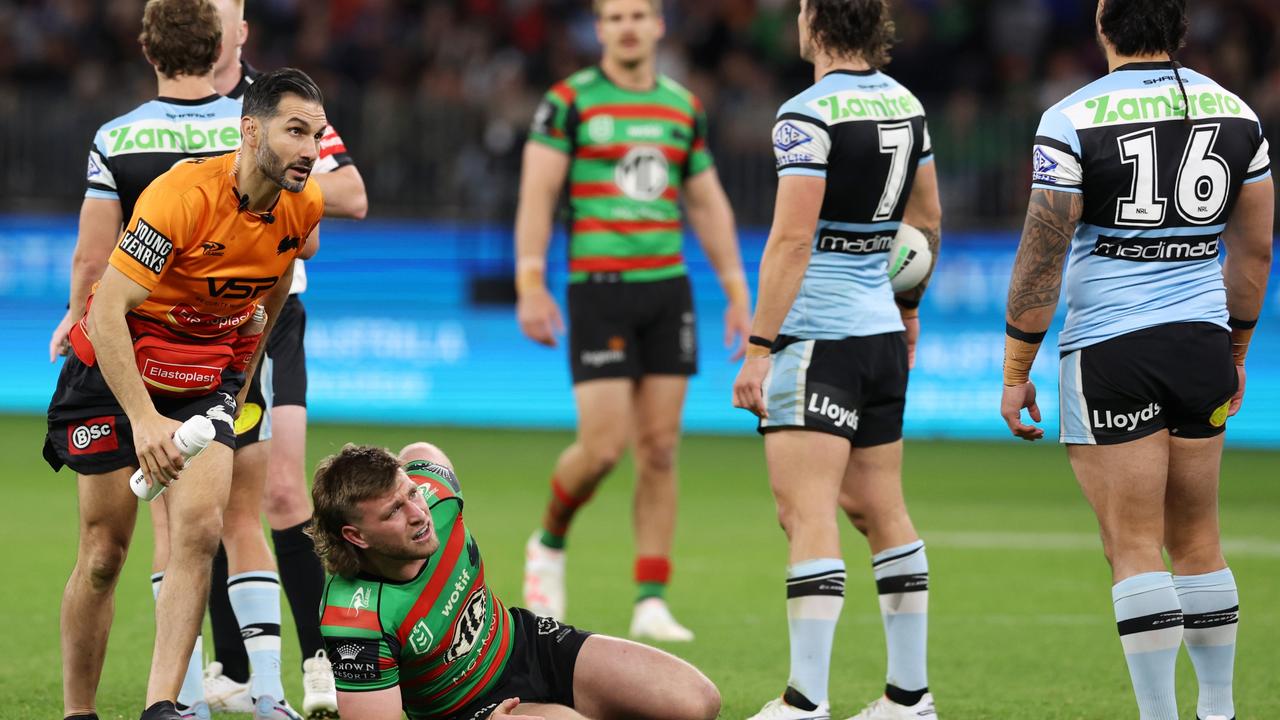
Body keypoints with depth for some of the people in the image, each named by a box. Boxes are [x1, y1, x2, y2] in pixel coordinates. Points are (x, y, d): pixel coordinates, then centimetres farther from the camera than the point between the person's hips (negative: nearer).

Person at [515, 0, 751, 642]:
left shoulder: (683, 107, 11)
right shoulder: (570, 101, -2)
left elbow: (708, 204, 18)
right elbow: (537, 193, -6)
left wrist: (737, 290, 14)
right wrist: (531, 286, -14)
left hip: (668, 287, 4)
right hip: (597, 289, -4)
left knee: (659, 450, 0)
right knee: (604, 445, -11)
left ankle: (651, 603, 2)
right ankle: (549, 543, 18)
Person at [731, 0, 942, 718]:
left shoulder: (809, 114, -14)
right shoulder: (904, 102, 10)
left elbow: (791, 240, -19)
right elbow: (927, 217, 21)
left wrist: (759, 348, -17)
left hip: (818, 336, -8)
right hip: (882, 333, 8)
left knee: (807, 513, -10)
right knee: (882, 511, 14)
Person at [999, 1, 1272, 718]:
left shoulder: (1074, 121, -10)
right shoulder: (1235, 113, 6)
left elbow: (1040, 261, -9)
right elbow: (1254, 249, 14)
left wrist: (1016, 373, -1)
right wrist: (1235, 352, 26)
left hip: (1111, 353, -5)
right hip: (1202, 341, 5)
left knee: (1135, 546, -1)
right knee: (1197, 538, 15)